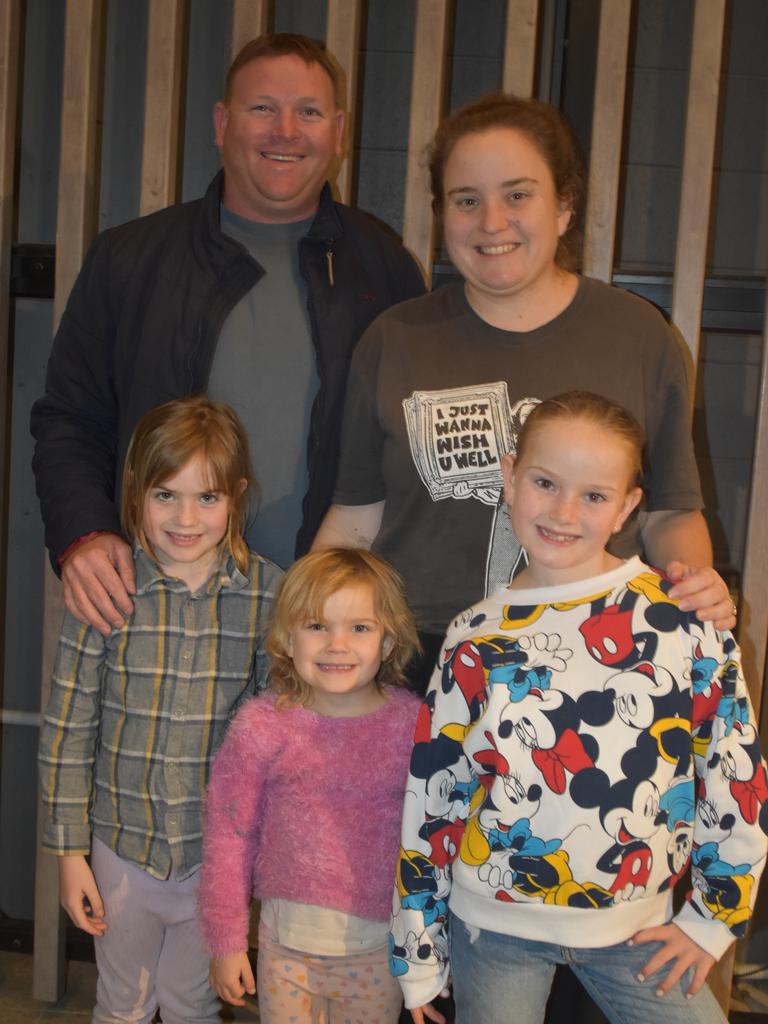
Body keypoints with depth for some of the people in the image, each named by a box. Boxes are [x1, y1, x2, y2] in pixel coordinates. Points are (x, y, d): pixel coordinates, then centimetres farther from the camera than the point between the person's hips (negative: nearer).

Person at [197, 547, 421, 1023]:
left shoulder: (414, 725, -10)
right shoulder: (262, 726, -11)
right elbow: (228, 833, -3)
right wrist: (227, 941, 1)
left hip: (379, 946, 0)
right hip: (287, 943, 0)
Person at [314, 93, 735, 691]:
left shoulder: (637, 335, 2)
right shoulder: (395, 342, 5)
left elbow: (671, 511, 9)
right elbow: (357, 515, 7)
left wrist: (696, 580, -11)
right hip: (418, 661, 1)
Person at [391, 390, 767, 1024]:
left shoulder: (679, 617, -8)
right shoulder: (475, 639, -4)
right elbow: (430, 796, 1)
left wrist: (714, 916, 2)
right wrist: (420, 959, 4)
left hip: (637, 926, 0)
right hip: (495, 925, 1)